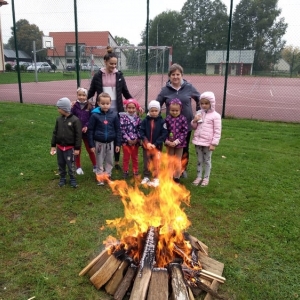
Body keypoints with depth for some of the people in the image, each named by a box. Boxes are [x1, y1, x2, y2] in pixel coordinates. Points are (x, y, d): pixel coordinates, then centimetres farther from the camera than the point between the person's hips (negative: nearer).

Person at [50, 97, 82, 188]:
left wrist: (77, 148, -11)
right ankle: (62, 178, 29)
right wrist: (53, 145, 8)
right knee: (61, 164, 14)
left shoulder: (75, 120, -15)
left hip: (70, 147, -5)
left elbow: (78, 135, -12)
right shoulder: (59, 119, 1)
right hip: (59, 147, 5)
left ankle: (72, 179, 20)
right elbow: (55, 133, 9)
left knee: (70, 165, 4)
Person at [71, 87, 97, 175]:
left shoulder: (89, 106, -5)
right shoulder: (75, 106, -5)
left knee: (90, 149, 12)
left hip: (86, 132, 0)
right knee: (77, 150, 13)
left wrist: (87, 126, -19)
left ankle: (95, 166, 26)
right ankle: (78, 167, 26)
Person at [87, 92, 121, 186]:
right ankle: (100, 178, 24)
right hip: (99, 142, -2)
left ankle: (108, 176, 30)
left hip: (110, 142, 2)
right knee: (100, 162, 11)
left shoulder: (114, 115, -6)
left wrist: (118, 144, 1)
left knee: (109, 161, 14)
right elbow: (90, 130, -7)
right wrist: (91, 145, -8)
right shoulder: (95, 115, -11)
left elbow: (118, 130, 1)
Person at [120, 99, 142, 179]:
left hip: (135, 141, 3)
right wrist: (128, 139, -16)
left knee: (135, 157, 14)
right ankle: (125, 172, 22)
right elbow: (122, 130, -12)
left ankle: (136, 172, 26)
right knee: (126, 157, 9)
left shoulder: (138, 118, 4)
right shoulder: (123, 117, -6)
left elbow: (140, 130, 1)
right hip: (126, 141, -2)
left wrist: (137, 139, -11)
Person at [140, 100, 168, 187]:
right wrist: (147, 143, -16)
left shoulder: (162, 121, -6)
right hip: (146, 146, 2)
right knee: (146, 162, 13)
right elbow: (141, 132, -4)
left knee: (156, 163, 4)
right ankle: (146, 177, 27)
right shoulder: (145, 120, -2)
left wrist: (155, 144, -16)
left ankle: (156, 179, 15)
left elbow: (164, 134, -10)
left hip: (157, 147, -2)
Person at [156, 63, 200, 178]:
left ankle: (183, 169, 32)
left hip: (187, 124, 1)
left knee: (185, 148, 14)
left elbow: (199, 99, 10)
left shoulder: (189, 87, -4)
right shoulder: (165, 90, -5)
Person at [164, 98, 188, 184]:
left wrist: (176, 141, -17)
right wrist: (167, 141, -15)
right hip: (169, 143, 2)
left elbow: (185, 131, -11)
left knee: (177, 161, 10)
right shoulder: (167, 119, -4)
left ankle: (177, 177, 22)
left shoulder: (183, 119, -9)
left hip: (179, 143, -2)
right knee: (170, 161, 13)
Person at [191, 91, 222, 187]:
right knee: (199, 160, 16)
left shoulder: (215, 116, -10)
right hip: (198, 141, 5)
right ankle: (198, 177, 28)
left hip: (208, 143, -4)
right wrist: (194, 121, -8)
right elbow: (194, 127, 14)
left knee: (207, 161, 10)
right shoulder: (199, 113, 5)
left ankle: (206, 178, 23)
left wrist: (214, 143, -15)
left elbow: (217, 131, -11)